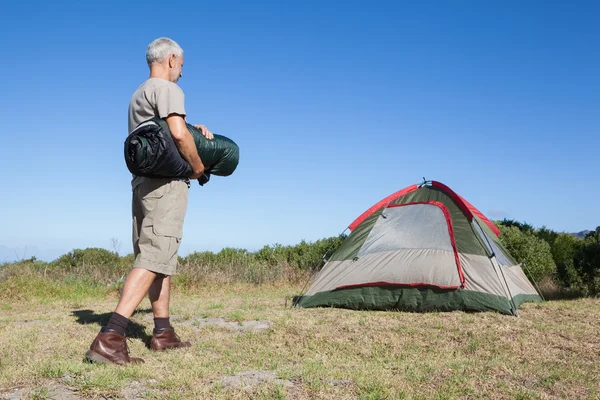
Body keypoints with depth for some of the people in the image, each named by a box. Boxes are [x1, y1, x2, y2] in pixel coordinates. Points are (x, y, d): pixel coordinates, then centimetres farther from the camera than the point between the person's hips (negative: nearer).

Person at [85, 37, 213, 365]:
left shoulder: (138, 95, 22)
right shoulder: (167, 88, -6)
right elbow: (178, 133, -19)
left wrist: (193, 131, 16)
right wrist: (198, 166, -5)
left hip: (143, 183, 10)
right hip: (166, 182, -10)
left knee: (161, 257, 12)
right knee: (154, 258, -15)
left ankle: (163, 333, 17)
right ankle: (110, 338, -22)